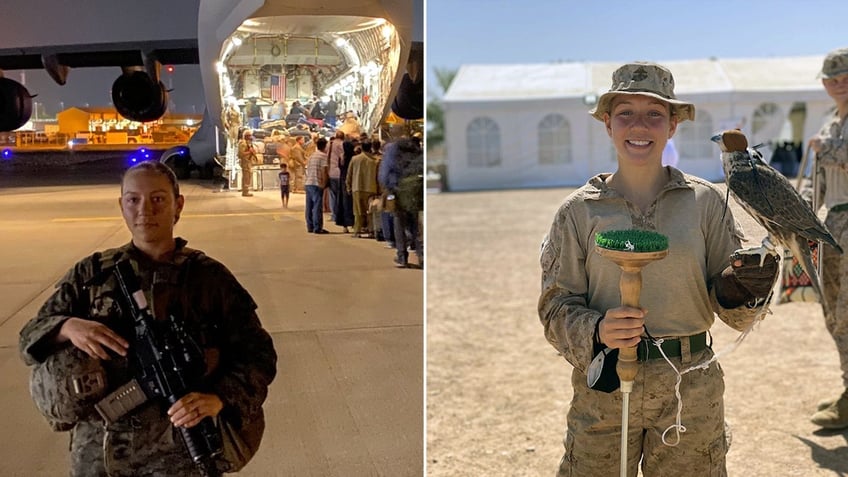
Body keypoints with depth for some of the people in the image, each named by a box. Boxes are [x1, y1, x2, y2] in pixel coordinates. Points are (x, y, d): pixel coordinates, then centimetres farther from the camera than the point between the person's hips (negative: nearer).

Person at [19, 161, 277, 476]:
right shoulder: (91, 273, 4)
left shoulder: (209, 277, -3)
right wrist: (67, 326, -17)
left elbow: (258, 354, -4)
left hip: (180, 450, -2)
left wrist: (218, 398, -23)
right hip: (97, 450, 3)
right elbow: (30, 337, 6)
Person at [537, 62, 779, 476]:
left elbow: (734, 314, 3)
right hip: (603, 389, 0)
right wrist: (596, 331, -20)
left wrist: (738, 290, -18)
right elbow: (556, 307, -1)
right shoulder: (579, 211, -1)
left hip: (690, 390, 1)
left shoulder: (705, 201, 0)